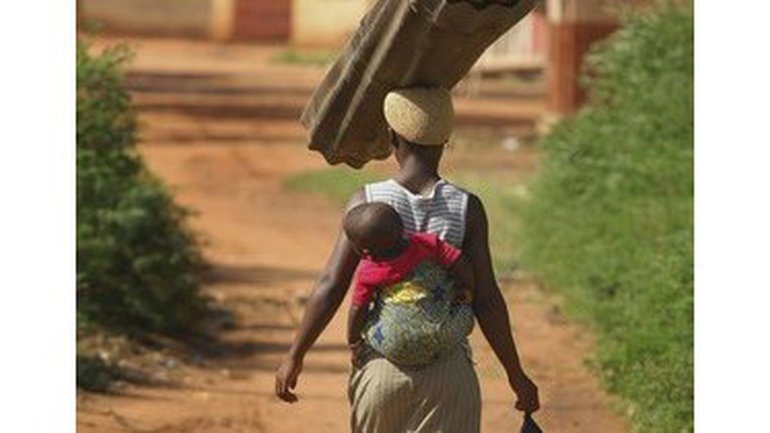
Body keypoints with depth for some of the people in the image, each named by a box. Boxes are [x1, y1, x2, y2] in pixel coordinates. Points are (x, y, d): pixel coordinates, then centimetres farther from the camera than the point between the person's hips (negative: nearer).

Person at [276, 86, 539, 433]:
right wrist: (516, 375, 4)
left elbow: (330, 287, -7)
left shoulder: (367, 202, -6)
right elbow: (487, 302, -6)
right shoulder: (467, 209, -6)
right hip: (448, 372, -1)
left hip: (380, 366, 1)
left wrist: (294, 356, 2)